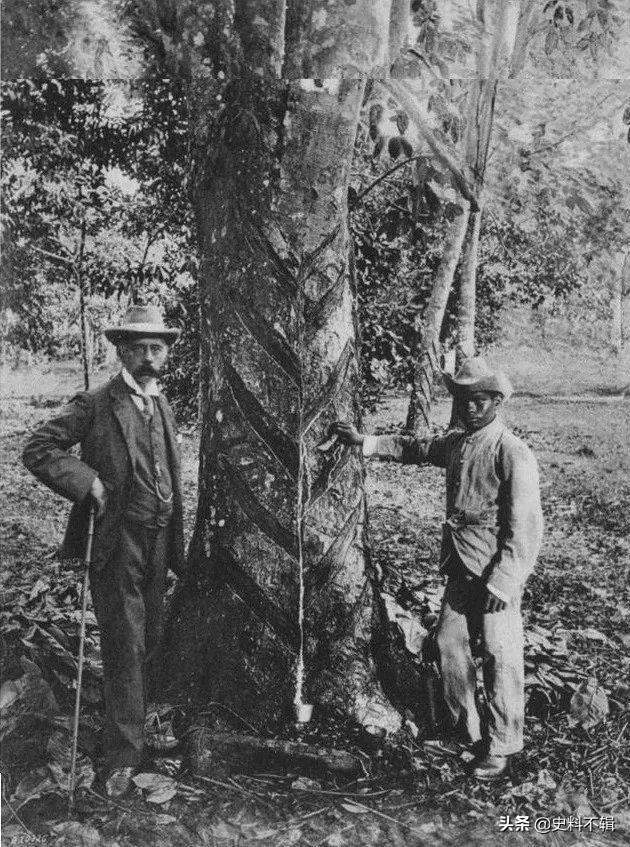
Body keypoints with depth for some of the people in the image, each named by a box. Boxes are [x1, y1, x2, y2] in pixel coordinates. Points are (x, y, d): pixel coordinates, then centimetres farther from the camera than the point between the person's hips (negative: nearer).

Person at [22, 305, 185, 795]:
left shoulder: (163, 406, 13)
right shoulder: (96, 405, -7)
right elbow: (37, 450, -11)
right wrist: (88, 482, -18)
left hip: (158, 541, 6)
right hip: (118, 542, -6)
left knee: (150, 640, 15)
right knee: (124, 645, -3)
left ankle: (139, 716, 35)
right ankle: (123, 754, 8)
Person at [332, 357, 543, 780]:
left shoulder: (514, 454, -16)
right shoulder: (456, 443, 7)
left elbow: (526, 528, -17)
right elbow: (413, 448, 25)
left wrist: (502, 583, -19)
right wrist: (364, 440, 21)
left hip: (497, 572, -7)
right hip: (460, 569, 8)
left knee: (501, 658, 3)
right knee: (450, 643, 14)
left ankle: (500, 746, 23)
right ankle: (466, 729, 34)